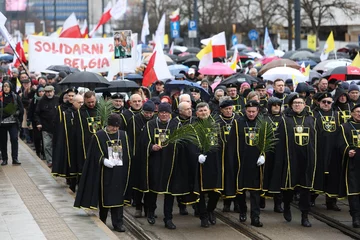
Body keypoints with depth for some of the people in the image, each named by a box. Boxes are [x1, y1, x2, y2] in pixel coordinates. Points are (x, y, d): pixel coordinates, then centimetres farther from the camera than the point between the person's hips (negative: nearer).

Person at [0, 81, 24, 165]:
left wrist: (16, 113, -9)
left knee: (14, 139, -12)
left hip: (13, 122, 0)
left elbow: (21, 109, 5)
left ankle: (15, 159, -10)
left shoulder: (16, 97, 3)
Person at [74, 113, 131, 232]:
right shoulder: (99, 136, -4)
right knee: (104, 195, 8)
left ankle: (118, 223, 1)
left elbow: (128, 154, 11)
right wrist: (104, 160, -23)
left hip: (119, 171, 2)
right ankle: (102, 218, 26)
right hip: (105, 171, -2)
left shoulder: (123, 135, 6)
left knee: (118, 196, -1)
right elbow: (96, 155, -7)